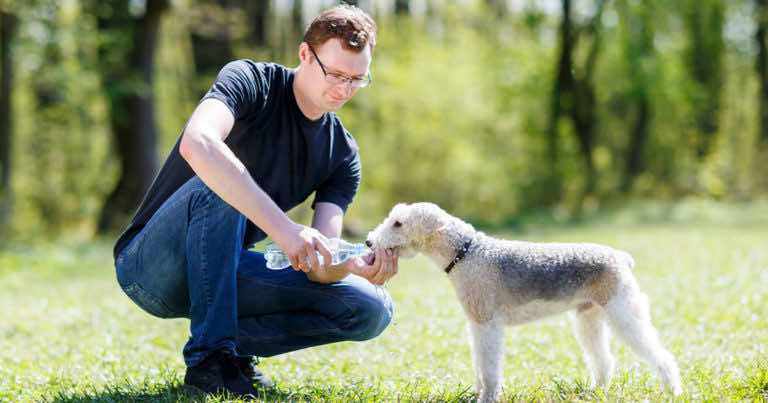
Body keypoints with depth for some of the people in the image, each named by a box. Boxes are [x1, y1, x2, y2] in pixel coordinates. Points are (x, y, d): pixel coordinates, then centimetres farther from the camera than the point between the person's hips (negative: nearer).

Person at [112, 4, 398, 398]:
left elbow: (316, 263, -8)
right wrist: (282, 227, -45)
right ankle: (208, 356, -28)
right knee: (217, 186, -37)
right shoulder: (251, 81, -15)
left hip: (222, 271, 5)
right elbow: (196, 144, -39)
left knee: (373, 310, -9)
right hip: (148, 268, -5)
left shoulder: (343, 154, 1)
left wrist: (350, 266, -33)